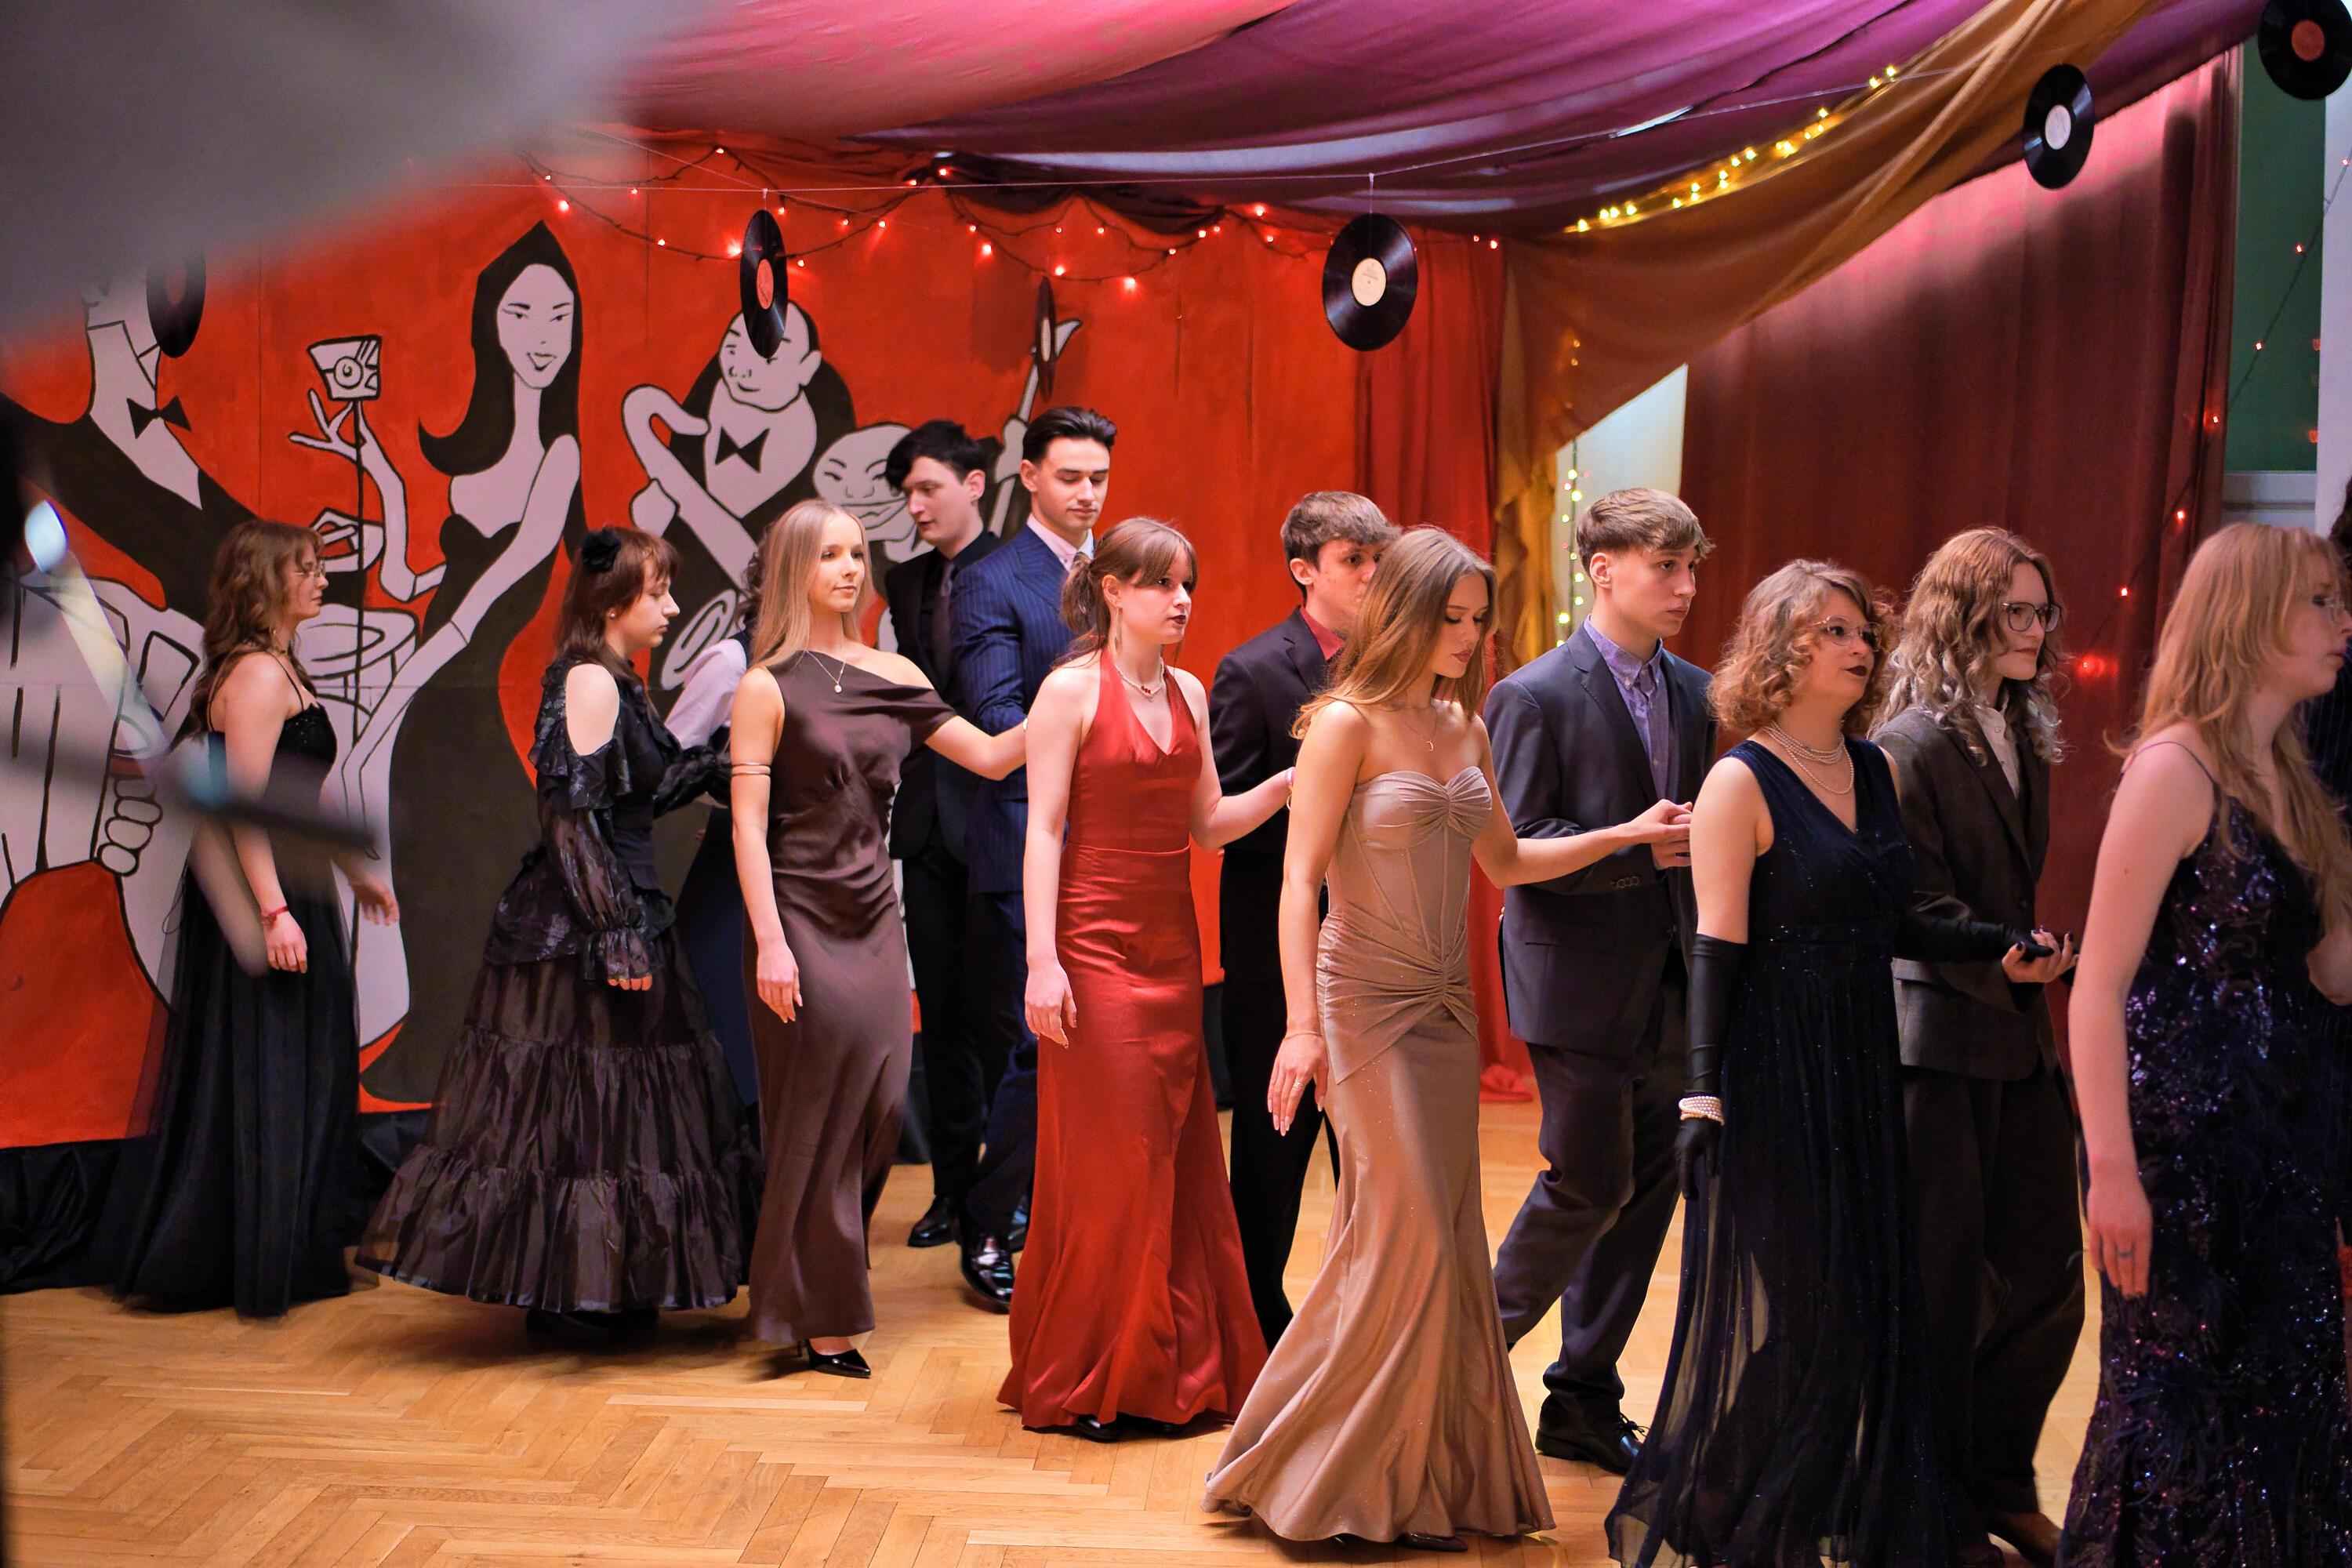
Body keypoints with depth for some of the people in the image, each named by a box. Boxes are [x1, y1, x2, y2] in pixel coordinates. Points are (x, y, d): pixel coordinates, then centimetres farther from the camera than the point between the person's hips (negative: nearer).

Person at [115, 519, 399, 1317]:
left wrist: (354, 872, 27)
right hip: (261, 893, -10)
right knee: (264, 1075, -3)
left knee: (297, 1069, 14)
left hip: (281, 886, 10)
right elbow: (243, 800, -23)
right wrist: (274, 910, -28)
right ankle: (262, 1261, 5)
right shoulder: (258, 675, -15)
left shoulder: (275, 670, 17)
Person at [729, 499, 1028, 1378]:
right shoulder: (768, 688, -5)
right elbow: (749, 823, -9)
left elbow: (990, 758, 9)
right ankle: (821, 1323, 11)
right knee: (819, 1119, 0)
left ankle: (821, 1299, 22)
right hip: (803, 921, -5)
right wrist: (769, 941, -16)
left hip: (875, 922, 5)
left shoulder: (893, 677, 10)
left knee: (880, 1109, 4)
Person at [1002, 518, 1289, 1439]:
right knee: (1104, 1157, -2)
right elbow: (1043, 829, -10)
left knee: (1176, 1156, 8)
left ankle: (1171, 1368, 18)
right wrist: (1042, 961, -17)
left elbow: (1207, 824, 11)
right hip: (1095, 943, -6)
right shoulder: (1072, 690, -7)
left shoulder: (1188, 693, 12)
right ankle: (1079, 1383, 10)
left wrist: (1285, 786, -6)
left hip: (1172, 946, 6)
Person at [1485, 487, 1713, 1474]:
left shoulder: (1693, 692, 10)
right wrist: (1632, 847, -21)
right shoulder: (1535, 697, -11)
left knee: (1647, 1190, 9)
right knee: (1591, 1184, -6)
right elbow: (1512, 849, -13)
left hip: (1667, 983, 7)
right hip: (1580, 984, -7)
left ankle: (1585, 1403, 20)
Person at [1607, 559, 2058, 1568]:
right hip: (1773, 1071, -7)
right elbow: (1717, 949, -13)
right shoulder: (1742, 783, -10)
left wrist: (1999, 948, 5)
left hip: (1860, 1067, 7)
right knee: (1777, 1303, -1)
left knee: (1864, 1296, 8)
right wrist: (1703, 1094, -19)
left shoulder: (1874, 771, 11)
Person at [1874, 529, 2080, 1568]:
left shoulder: (2023, 739, 13)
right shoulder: (1914, 744, -12)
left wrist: (2039, 963, 11)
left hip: (2019, 1042, 8)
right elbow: (1921, 908, -16)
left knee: (2045, 1276, 11)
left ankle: (1999, 1484, 26)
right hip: (1937, 1042, -8)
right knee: (1941, 1285, 2)